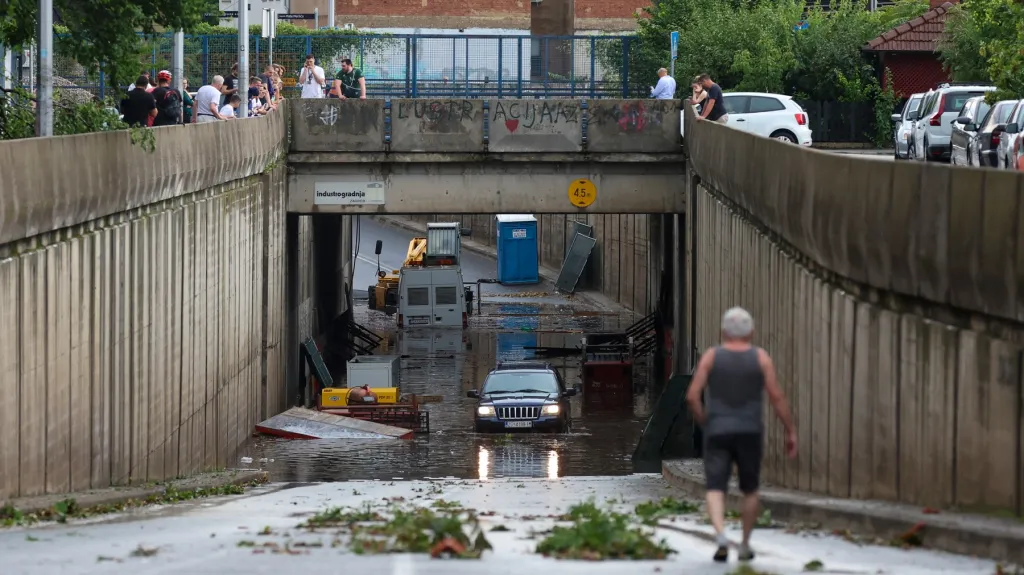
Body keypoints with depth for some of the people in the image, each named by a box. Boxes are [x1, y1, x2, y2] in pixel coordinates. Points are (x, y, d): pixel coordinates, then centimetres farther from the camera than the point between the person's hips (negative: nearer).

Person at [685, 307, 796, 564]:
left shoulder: (711, 355, -3)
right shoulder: (760, 357, -3)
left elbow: (692, 396, -6)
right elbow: (777, 397, -7)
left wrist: (703, 423, 10)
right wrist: (791, 431, 0)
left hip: (717, 433, -1)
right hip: (749, 433, 1)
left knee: (716, 491, -3)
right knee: (749, 490, 20)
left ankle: (721, 537, -28)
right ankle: (745, 545, 21)